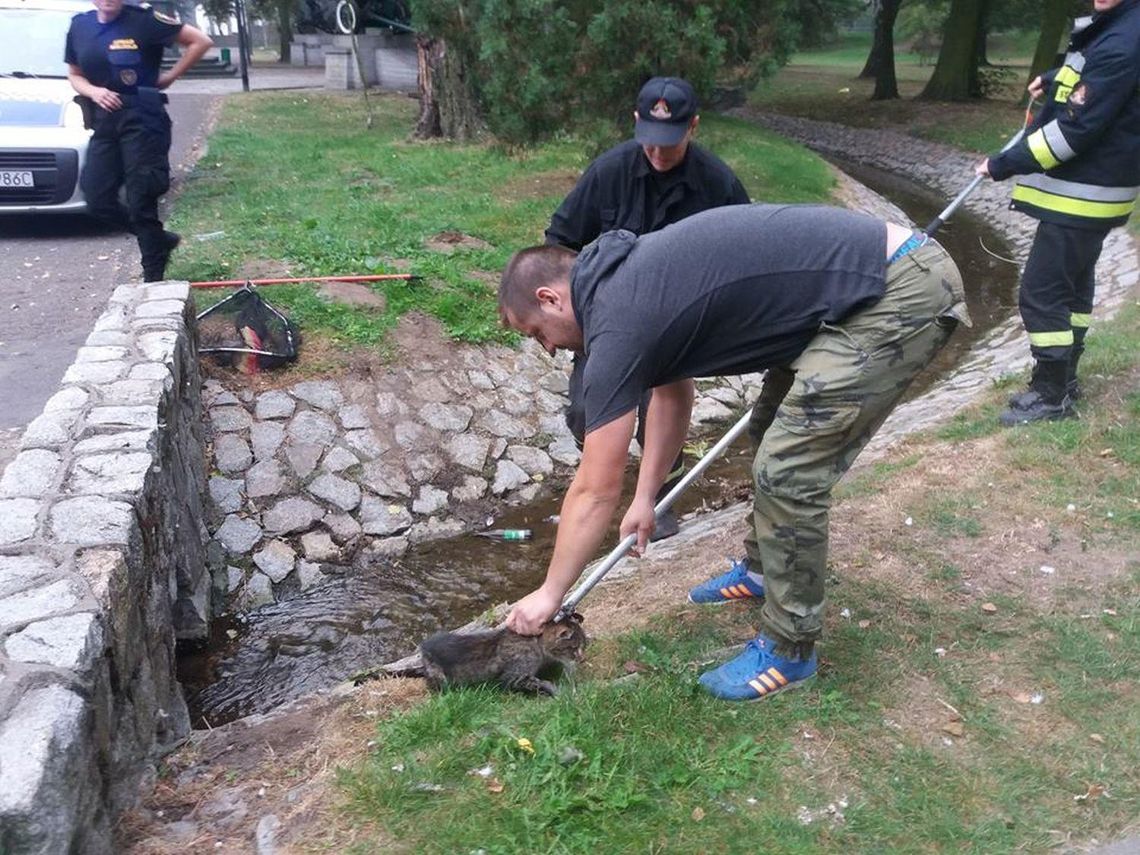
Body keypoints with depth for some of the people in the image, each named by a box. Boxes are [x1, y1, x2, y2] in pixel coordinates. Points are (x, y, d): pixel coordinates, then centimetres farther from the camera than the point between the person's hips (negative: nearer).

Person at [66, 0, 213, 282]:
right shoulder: (80, 26, 8)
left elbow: (201, 41, -7)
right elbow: (75, 75, 18)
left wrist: (170, 76, -3)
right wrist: (93, 91, -4)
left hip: (141, 118, -6)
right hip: (104, 121, 6)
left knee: (141, 202, -5)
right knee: (98, 201, 3)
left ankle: (153, 279, 6)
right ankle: (160, 239, 24)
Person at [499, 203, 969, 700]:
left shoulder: (617, 324, -14)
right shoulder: (633, 278, 13)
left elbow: (596, 492, -7)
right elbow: (672, 394, 28)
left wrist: (549, 595, 6)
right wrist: (645, 497, 31)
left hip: (901, 296, -10)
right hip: (899, 263, 10)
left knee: (788, 471, -5)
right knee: (779, 430, 22)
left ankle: (788, 650, 12)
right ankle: (766, 568, 40)